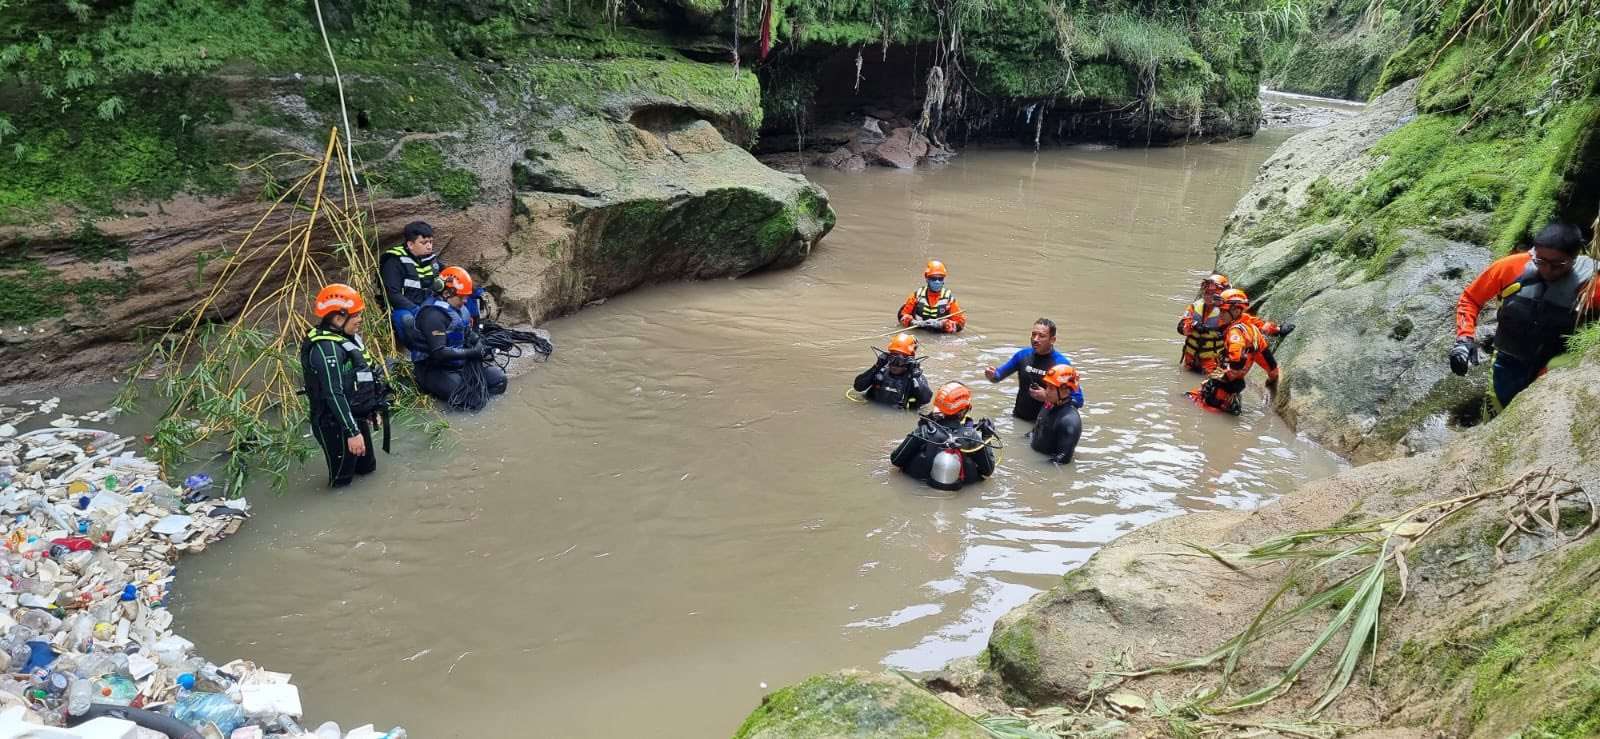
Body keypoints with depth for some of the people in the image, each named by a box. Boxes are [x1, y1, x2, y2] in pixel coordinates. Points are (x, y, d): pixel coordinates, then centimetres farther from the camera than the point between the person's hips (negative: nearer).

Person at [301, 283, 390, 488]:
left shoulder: (349, 337, 7)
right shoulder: (327, 349, -23)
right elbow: (334, 395, -27)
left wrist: (375, 410, 20)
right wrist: (352, 432, -26)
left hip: (358, 418, 10)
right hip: (337, 425, -10)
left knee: (367, 467, 22)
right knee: (341, 478, 1)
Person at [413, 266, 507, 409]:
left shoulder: (459, 308, 6)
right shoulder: (433, 315, -22)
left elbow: (469, 335, 18)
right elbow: (439, 353, -28)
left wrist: (481, 348, -4)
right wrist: (473, 353, -24)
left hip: (459, 363, 8)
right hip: (434, 370, -8)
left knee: (499, 379, 0)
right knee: (472, 398, -23)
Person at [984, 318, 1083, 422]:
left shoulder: (1062, 363, -13)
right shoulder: (1023, 355, 0)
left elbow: (1078, 400, -12)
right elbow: (999, 374, 11)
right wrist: (992, 375, -12)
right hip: (1018, 418, 4)